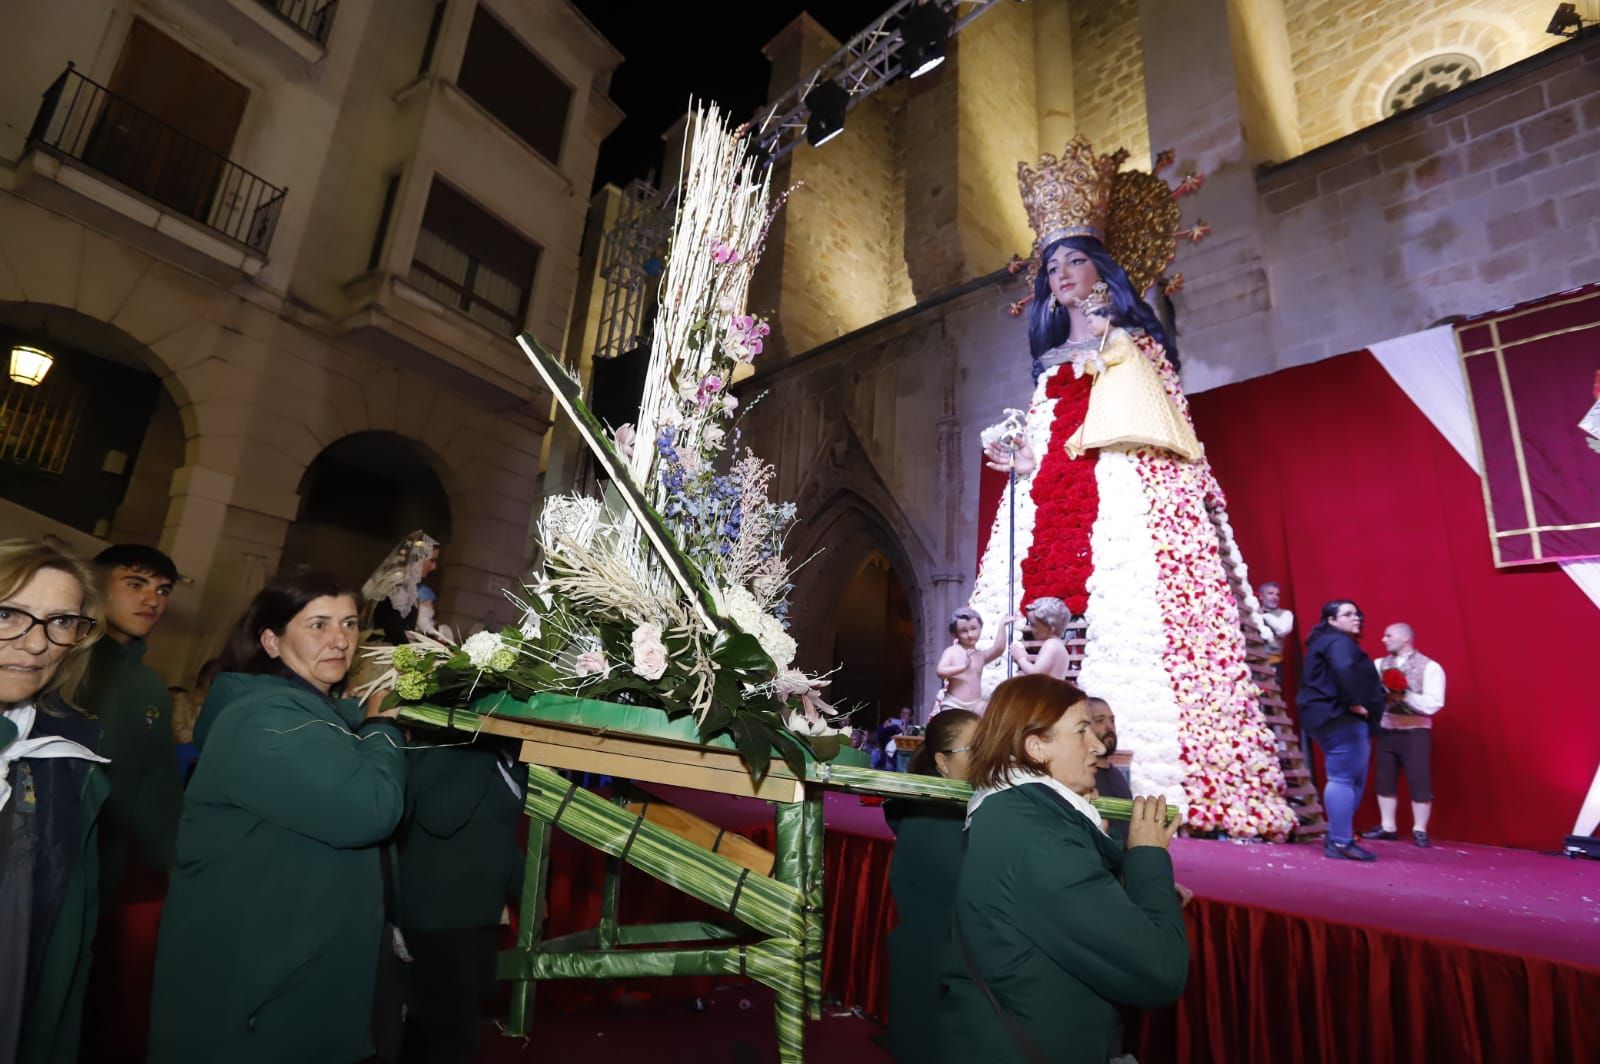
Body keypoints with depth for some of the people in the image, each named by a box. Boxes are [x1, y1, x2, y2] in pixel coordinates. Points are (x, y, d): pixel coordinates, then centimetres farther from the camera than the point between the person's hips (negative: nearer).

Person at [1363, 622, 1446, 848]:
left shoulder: (1429, 667, -5)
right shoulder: (1379, 664, 7)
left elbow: (1433, 704, -14)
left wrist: (1403, 696, -18)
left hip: (1415, 732, -4)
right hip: (1386, 730, 4)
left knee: (1419, 782, 0)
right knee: (1385, 779, 8)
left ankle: (1419, 831, 12)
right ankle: (1388, 827, 18)